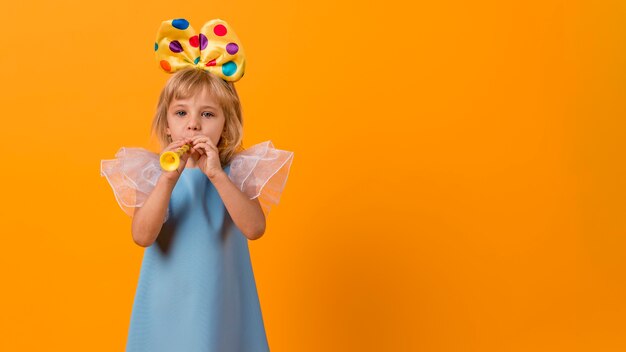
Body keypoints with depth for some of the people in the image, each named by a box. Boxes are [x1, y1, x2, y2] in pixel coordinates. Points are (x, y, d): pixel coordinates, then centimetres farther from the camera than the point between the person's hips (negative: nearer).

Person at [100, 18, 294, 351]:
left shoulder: (236, 171, -5)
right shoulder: (152, 172, -5)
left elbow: (255, 228, -20)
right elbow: (142, 236, -18)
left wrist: (216, 175, -28)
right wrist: (168, 179, -29)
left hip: (220, 301, 0)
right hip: (167, 301, 0)